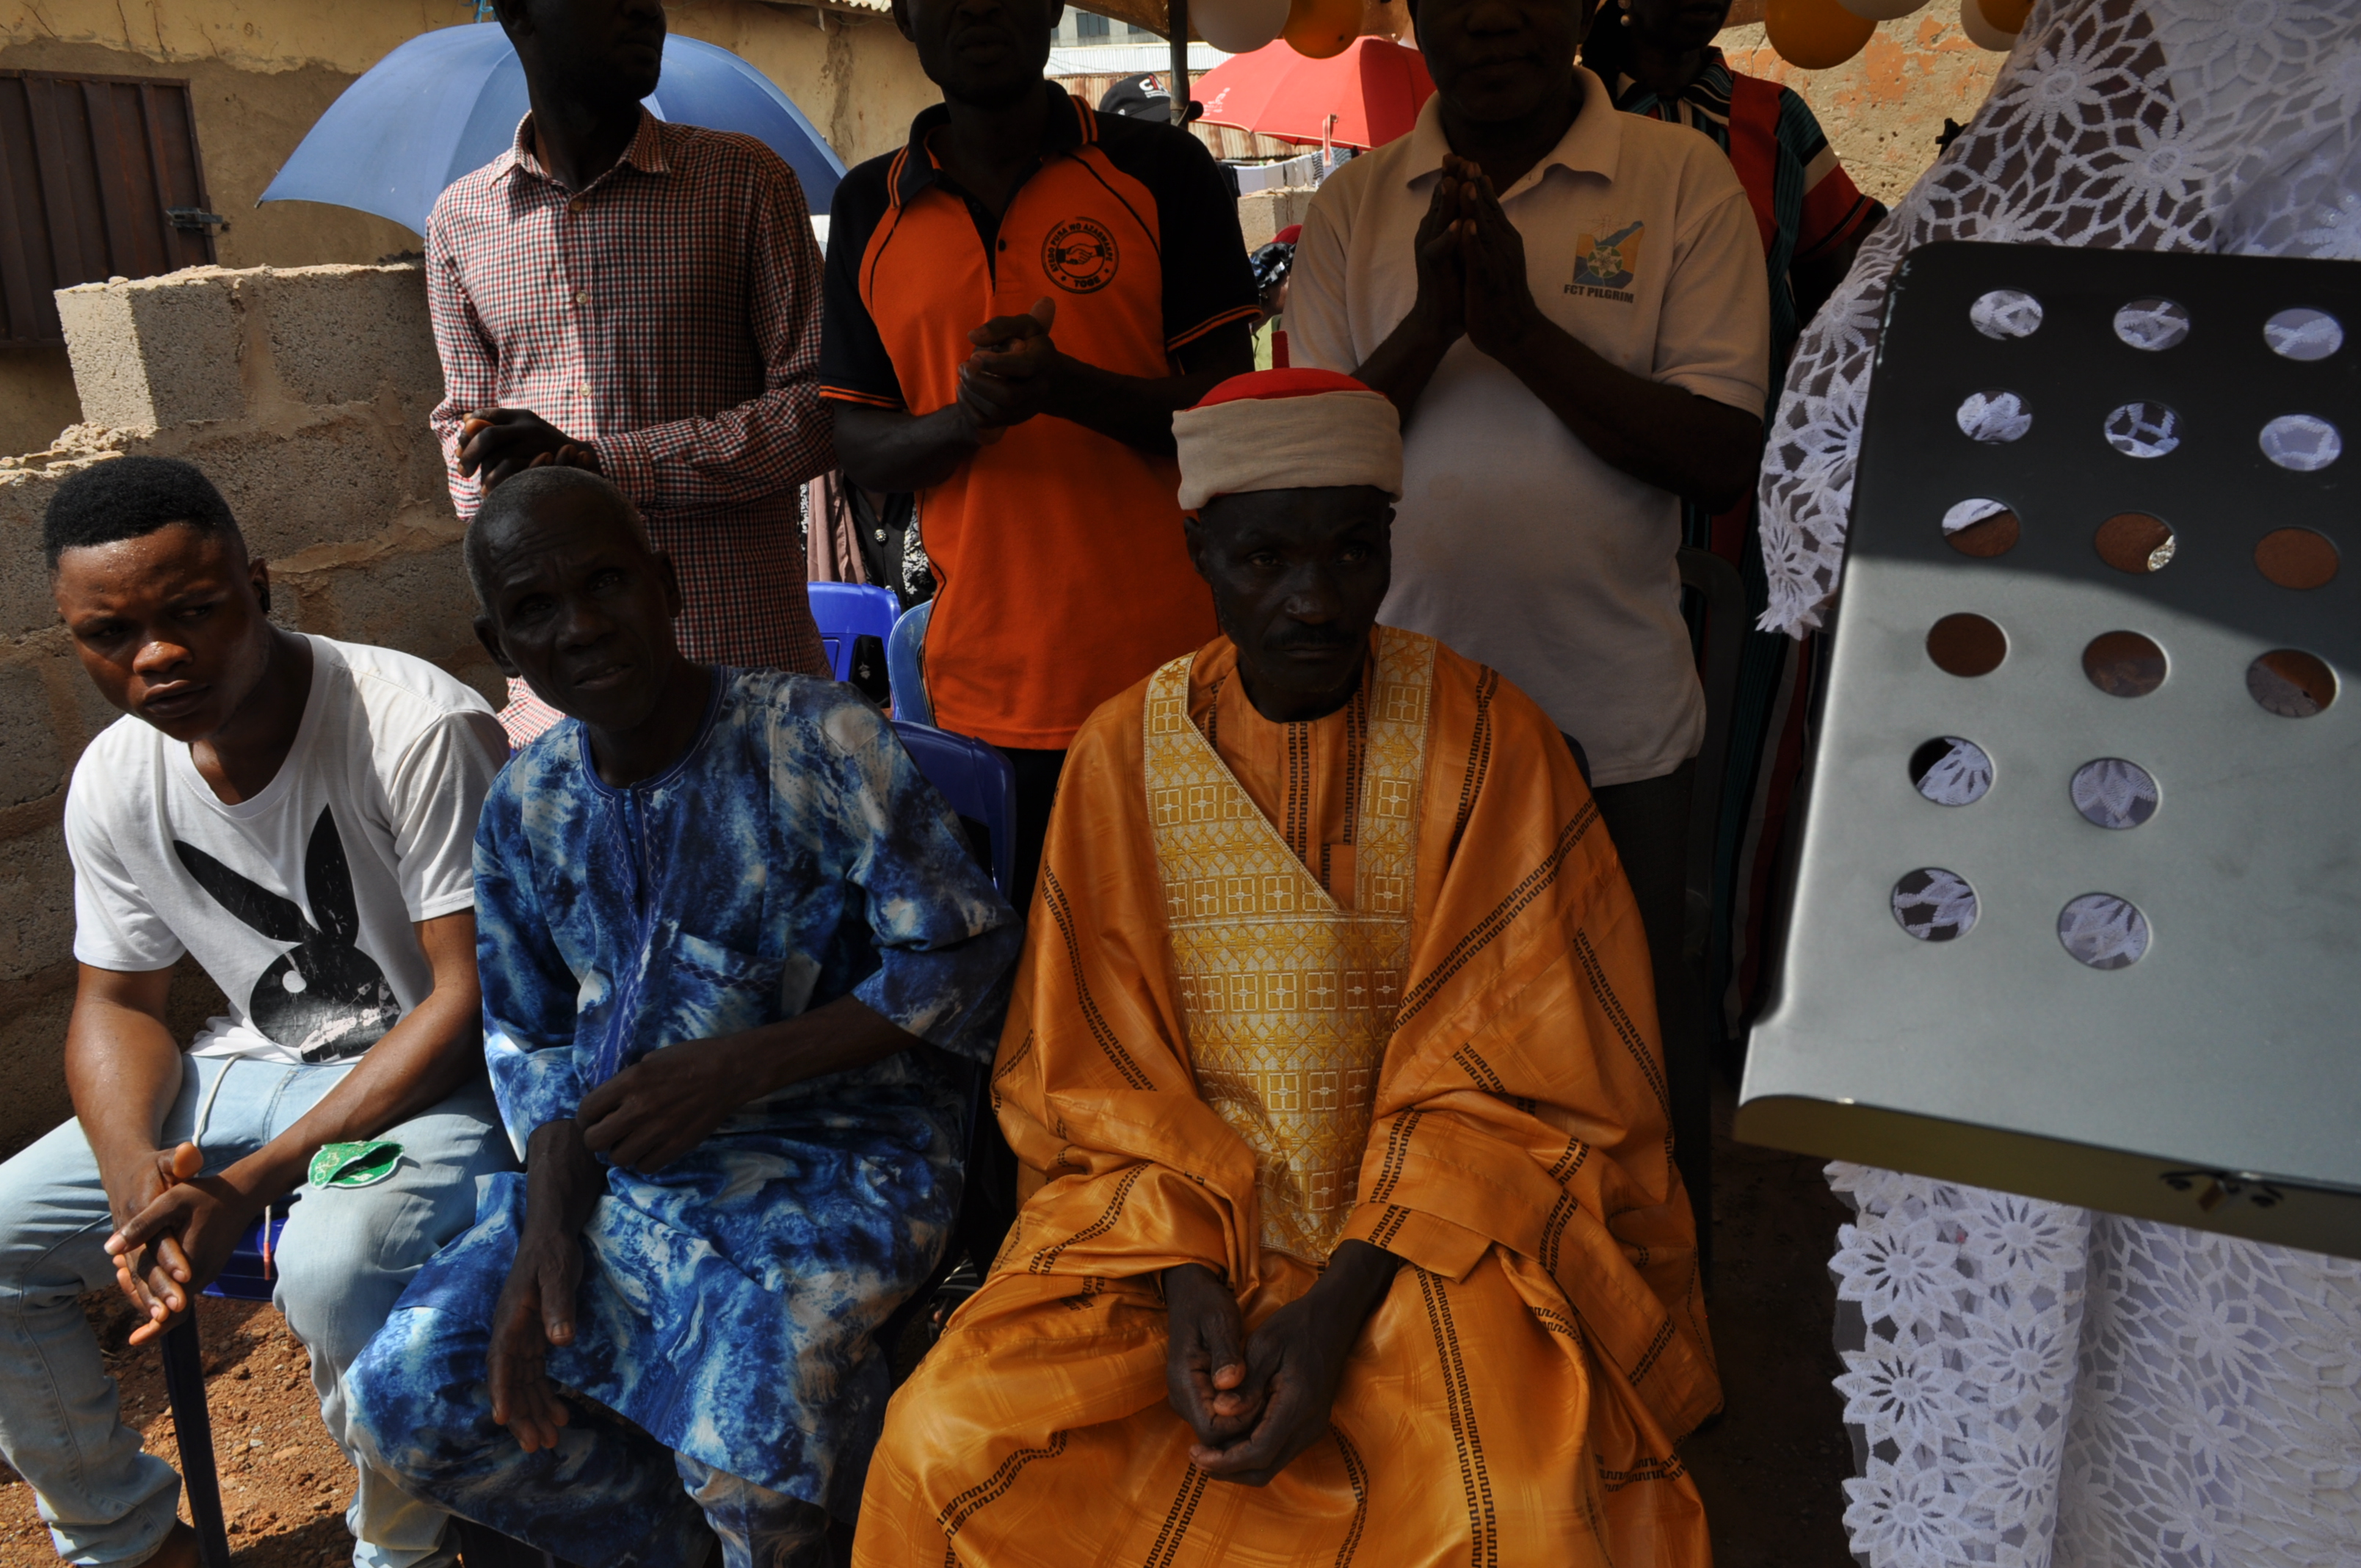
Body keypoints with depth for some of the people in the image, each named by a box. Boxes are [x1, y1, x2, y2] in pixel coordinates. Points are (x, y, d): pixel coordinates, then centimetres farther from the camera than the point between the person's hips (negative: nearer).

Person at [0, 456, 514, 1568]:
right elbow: (118, 1004, 9)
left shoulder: (420, 728, -23)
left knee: (334, 1263, -34)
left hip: (438, 1077, -6)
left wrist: (252, 1182, -25)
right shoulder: (113, 782, -2)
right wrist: (134, 1173, -13)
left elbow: (470, 999, -22)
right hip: (254, 1063, 7)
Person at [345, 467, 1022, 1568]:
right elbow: (534, 1045, 13)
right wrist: (549, 1224, -6)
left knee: (750, 1447, -29)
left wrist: (732, 1070, -22)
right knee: (406, 1402, -7)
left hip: (840, 1146, -5)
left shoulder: (818, 739, -13)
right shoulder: (524, 810, 5)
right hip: (618, 1159, 6)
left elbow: (966, 956, -14)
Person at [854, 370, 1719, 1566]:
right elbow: (1097, 1069, 1)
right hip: (1170, 1210, 2)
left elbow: (1512, 1077, -9)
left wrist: (1339, 1307, -18)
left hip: (1429, 1217, -1)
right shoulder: (1124, 751, -2)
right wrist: (1185, 1277, -14)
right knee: (943, 1442, -17)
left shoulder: (1487, 740, -9)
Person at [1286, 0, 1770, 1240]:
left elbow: (1724, 458, -10)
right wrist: (1430, 323, -17)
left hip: (1617, 725, -1)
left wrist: (1523, 326, -19)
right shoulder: (1354, 205, 4)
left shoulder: (1683, 180, -2)